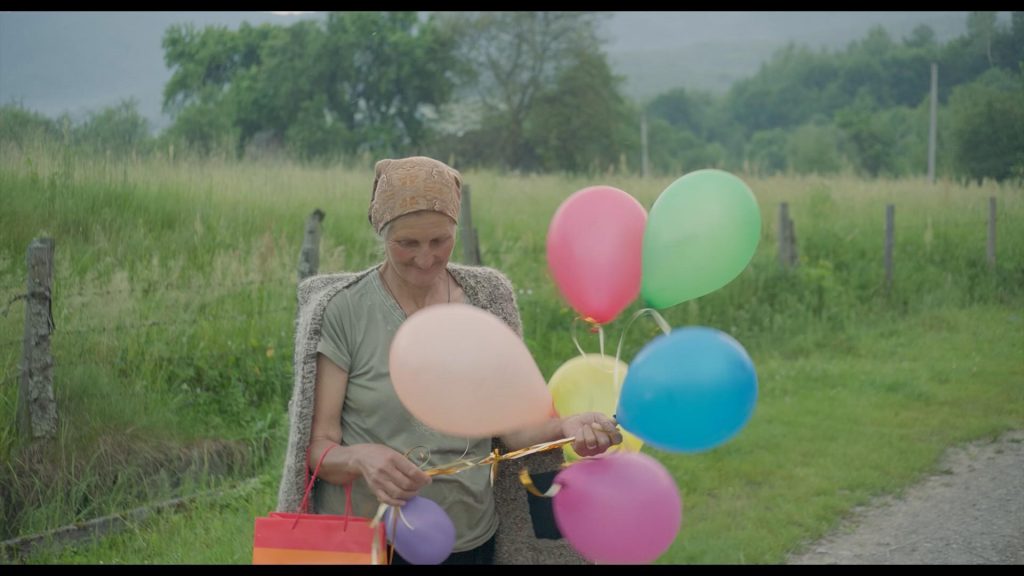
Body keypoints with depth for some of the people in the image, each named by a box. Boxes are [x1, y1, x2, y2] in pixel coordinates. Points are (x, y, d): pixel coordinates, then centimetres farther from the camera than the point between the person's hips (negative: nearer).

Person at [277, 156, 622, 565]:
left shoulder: (486, 298, -1)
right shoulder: (341, 312, -11)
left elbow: (509, 424, 0)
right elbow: (318, 448, -10)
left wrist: (565, 426, -19)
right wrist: (361, 458, -31)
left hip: (471, 541, 3)